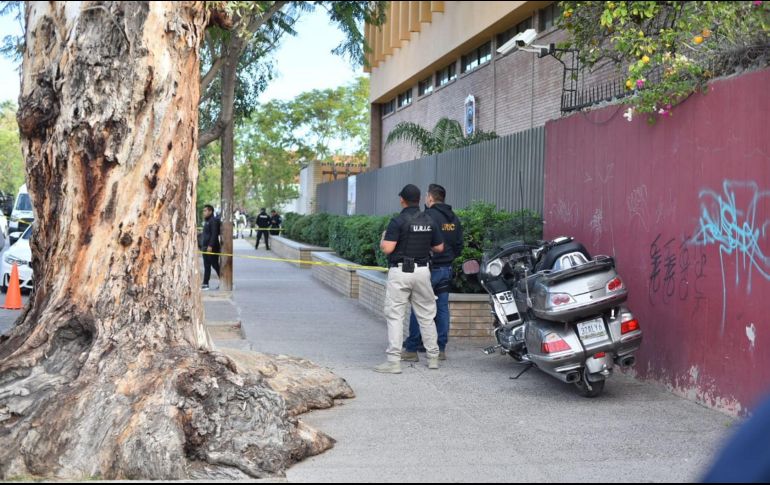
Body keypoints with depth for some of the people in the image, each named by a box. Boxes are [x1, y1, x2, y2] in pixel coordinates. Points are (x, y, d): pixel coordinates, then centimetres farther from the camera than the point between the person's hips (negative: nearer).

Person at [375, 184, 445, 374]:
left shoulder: (398, 221, -12)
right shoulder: (429, 221, 5)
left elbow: (387, 249, -17)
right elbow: (439, 247, 10)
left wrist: (383, 239, 4)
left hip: (400, 271, -5)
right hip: (422, 271, 5)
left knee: (395, 316, -2)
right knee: (426, 315, 13)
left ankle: (394, 361, -7)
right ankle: (433, 357, 19)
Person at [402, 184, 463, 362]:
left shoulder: (428, 216, -15)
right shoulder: (454, 218, 11)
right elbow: (459, 245, 15)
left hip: (429, 268, -7)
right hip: (446, 270, 7)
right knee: (442, 308, 10)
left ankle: (411, 349, 1)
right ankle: (441, 349, 13)